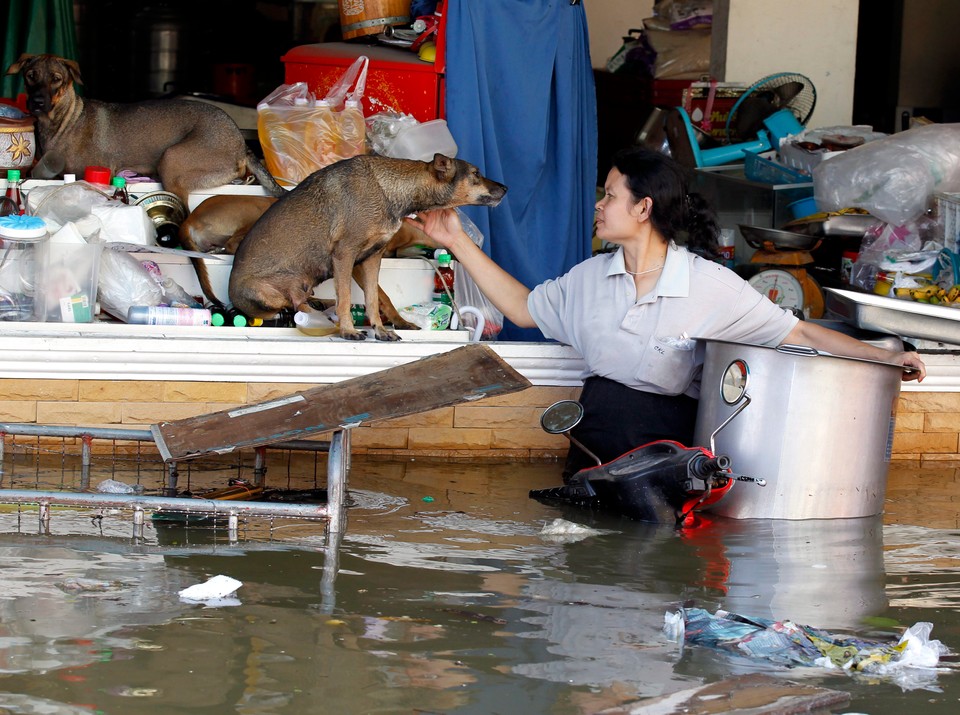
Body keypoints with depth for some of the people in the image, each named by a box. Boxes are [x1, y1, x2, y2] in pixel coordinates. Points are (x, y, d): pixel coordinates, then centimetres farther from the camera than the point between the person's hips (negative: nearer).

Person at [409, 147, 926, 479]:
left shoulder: (711, 286, -4)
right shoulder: (590, 278, 10)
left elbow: (797, 333, -1)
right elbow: (524, 308, 25)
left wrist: (884, 357, -9)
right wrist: (458, 242, 22)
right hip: (594, 450, 4)